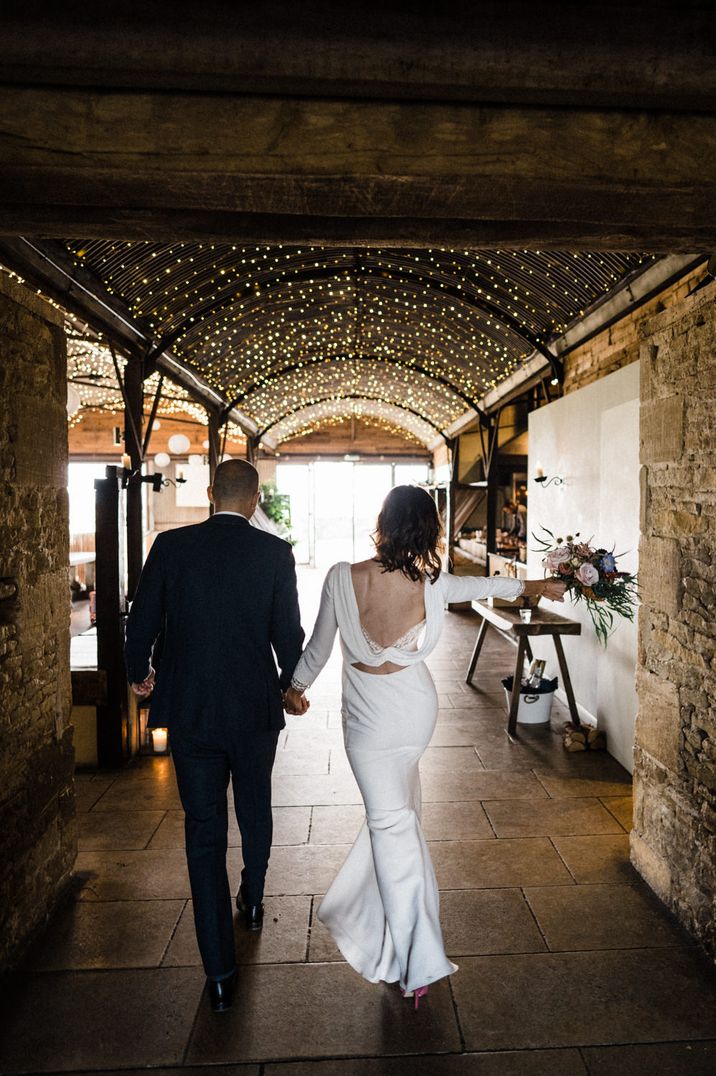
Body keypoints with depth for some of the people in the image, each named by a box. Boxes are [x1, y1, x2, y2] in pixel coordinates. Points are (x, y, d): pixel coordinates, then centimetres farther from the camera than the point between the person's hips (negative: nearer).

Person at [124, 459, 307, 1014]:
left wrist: (139, 672, 20)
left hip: (190, 710, 0)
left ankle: (220, 971, 17)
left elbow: (142, 621, -1)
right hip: (256, 708, 0)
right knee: (255, 808, 25)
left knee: (204, 830, 10)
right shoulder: (275, 552, -10)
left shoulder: (171, 545, -7)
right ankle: (253, 901, 49)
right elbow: (288, 631, -4)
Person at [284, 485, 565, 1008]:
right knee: (398, 808, 25)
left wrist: (297, 684, 15)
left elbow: (320, 644, -7)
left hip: (369, 718, -3)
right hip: (418, 708, 3)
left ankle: (416, 961, 11)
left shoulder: (343, 578, -21)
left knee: (391, 824, 5)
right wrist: (530, 585, 28)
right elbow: (479, 584, 6)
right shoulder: (431, 584, -14)